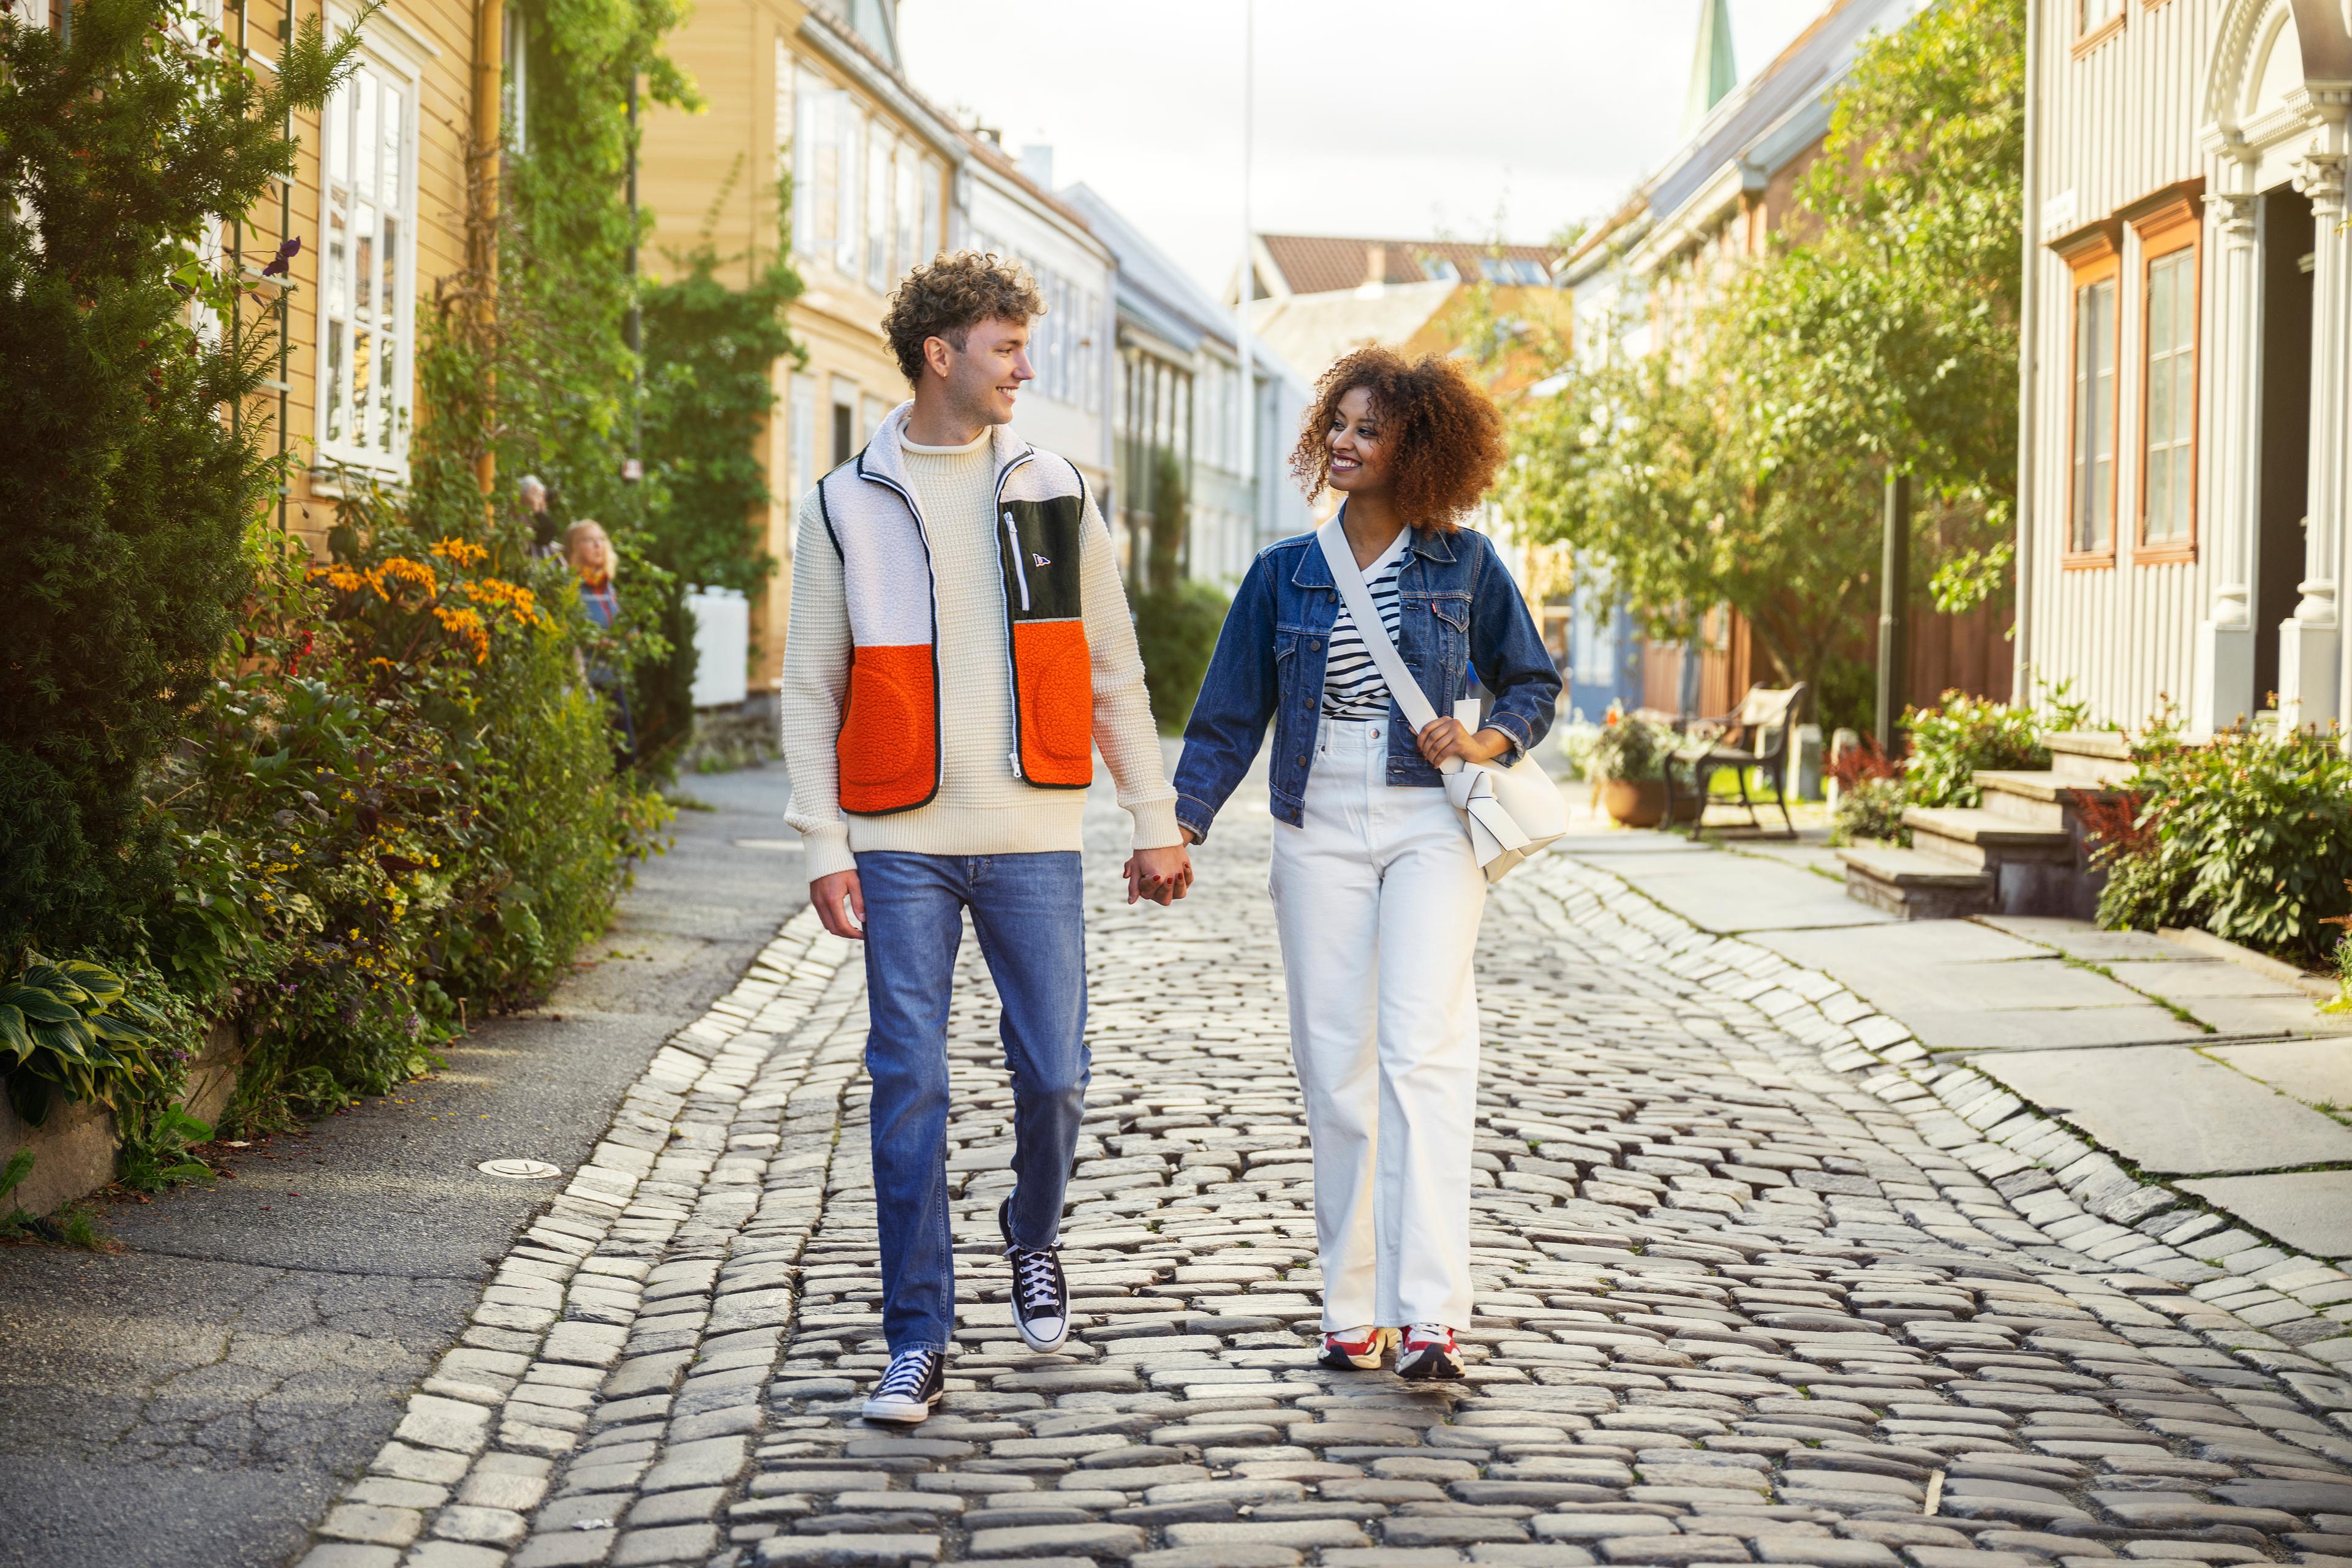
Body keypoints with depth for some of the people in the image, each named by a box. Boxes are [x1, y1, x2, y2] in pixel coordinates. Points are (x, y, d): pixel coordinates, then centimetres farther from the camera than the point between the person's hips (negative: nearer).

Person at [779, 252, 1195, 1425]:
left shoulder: (1054, 492, 8)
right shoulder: (848, 506, 3)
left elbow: (1113, 673, 11)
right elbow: (811, 691, 3)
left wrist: (1156, 822, 8)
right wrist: (824, 849, -5)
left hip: (1034, 841, 2)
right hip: (903, 843, -1)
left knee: (1053, 1074, 2)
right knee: (908, 1086, -2)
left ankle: (1034, 1239, 33)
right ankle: (917, 1341, 6)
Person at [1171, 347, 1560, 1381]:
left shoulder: (1464, 565, 4)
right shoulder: (1285, 572, 7)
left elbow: (1534, 683, 14)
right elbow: (1230, 713, 9)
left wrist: (1487, 742, -6)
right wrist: (1180, 824, -1)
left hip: (1429, 825, -2)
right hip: (1320, 828, 2)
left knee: (1422, 1050, -16)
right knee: (1334, 1066, 2)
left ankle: (1431, 1315, -19)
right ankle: (1354, 1309, 11)